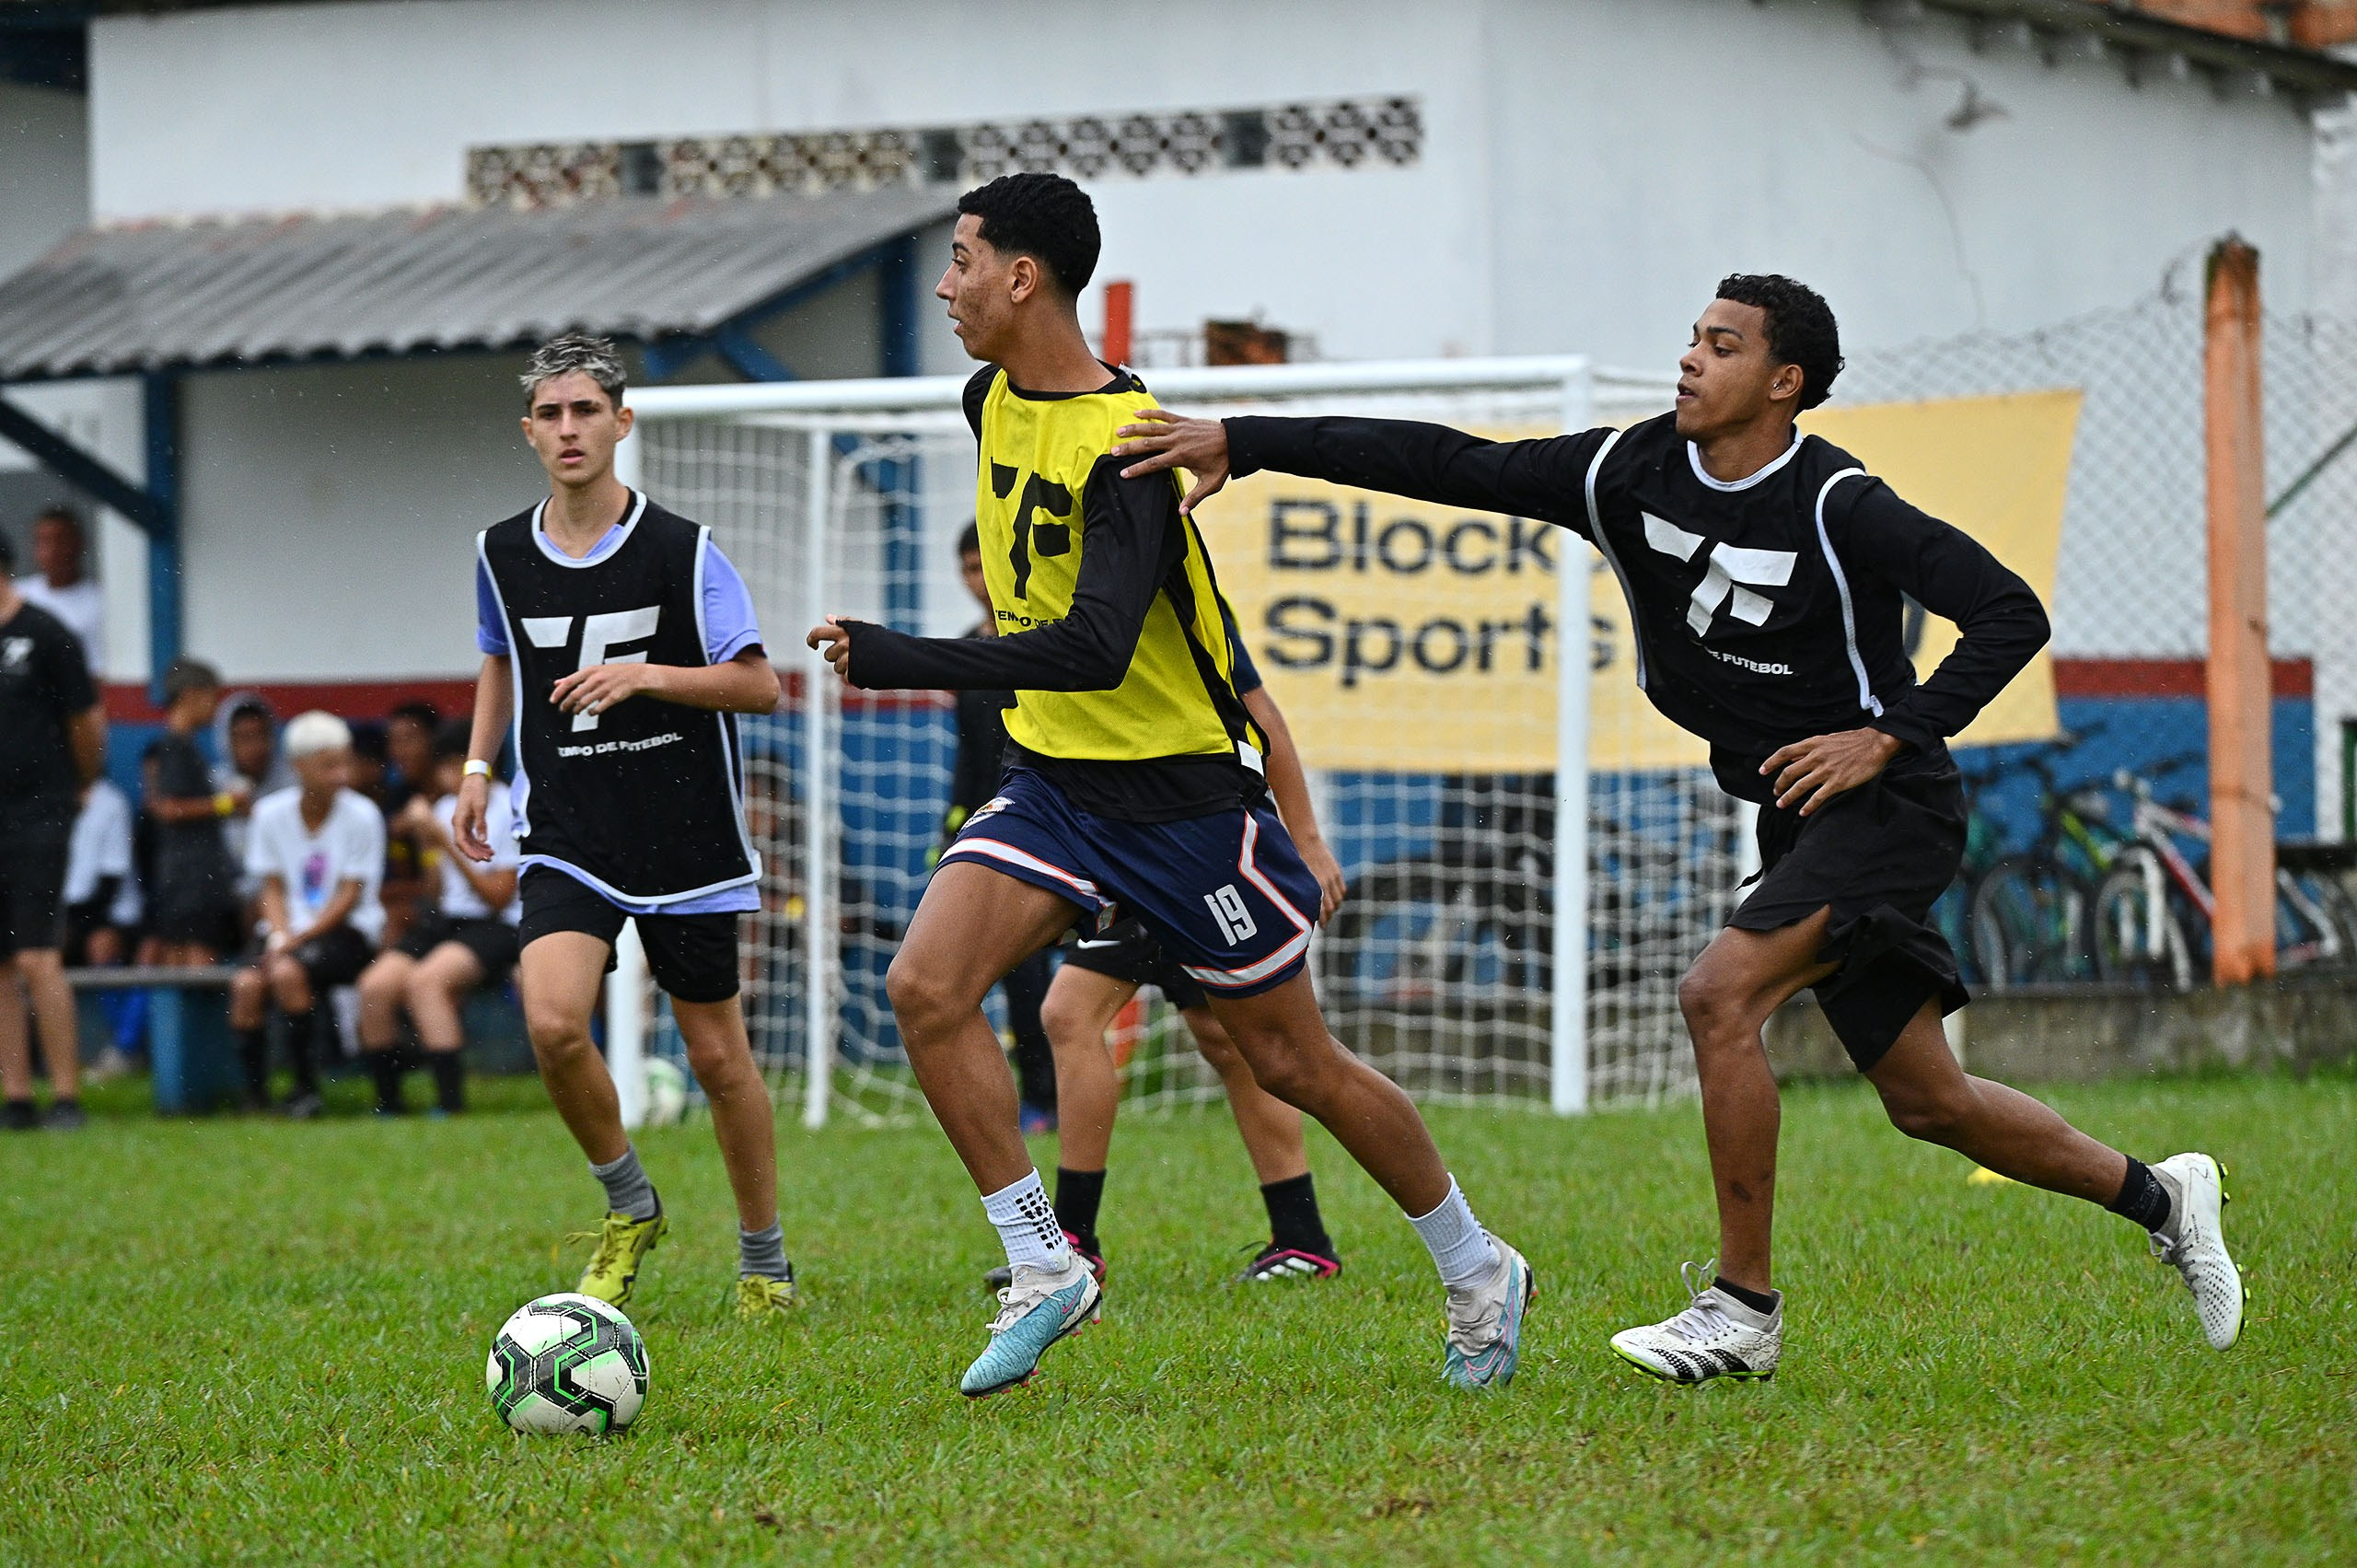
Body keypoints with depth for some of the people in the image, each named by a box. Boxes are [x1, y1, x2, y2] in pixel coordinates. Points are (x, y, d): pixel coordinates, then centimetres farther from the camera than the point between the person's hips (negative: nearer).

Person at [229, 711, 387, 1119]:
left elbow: (349, 897, -7)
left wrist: (297, 941, -16)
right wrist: (279, 937, -11)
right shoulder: (271, 813, 3)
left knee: (288, 972, -33)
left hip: (347, 931, -3)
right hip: (289, 931, 3)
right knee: (247, 983, -27)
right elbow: (273, 888, 8)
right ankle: (253, 1089, -13)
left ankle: (306, 1086, -19)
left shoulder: (362, 816, -7)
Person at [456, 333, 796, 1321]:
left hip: (685, 838, -2)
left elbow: (758, 685, -8)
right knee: (552, 1022, -21)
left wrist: (643, 676, -21)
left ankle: (763, 1260, 24)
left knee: (717, 1054, 4)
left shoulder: (685, 553, -8)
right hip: (565, 836, 2)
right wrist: (479, 765, 11)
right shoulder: (503, 555, 3)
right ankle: (629, 1209, 4)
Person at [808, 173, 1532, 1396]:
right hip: (1052, 778, 7)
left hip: (1180, 790, -7)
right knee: (925, 987, -15)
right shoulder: (994, 401, 3)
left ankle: (1477, 1272, 23)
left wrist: (899, 662, -35)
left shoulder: (1123, 445, -24)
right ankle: (1043, 1270, -9)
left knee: (1295, 1064, 3)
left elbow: (1097, 649, -34)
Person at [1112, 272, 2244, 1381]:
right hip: (1794, 823, 7)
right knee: (1928, 1103, 11)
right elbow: (1442, 465, -4)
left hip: (1884, 803, -7)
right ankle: (2159, 1198, 32)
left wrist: (1890, 737, -23)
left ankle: (1742, 1306, -13)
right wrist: (1240, 443, -9)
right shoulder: (1631, 472, -2)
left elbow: (2011, 615, -18)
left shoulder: (1839, 509, -19)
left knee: (1718, 995, -23)